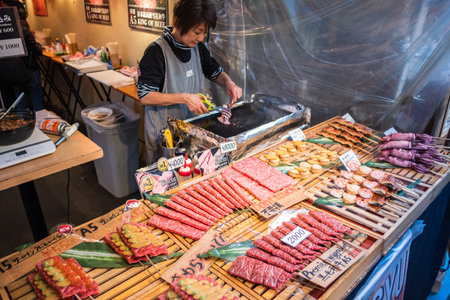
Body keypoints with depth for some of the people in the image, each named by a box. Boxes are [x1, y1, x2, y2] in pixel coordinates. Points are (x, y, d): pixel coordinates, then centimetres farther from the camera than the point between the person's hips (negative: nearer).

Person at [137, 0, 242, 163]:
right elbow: (145, 96, -21)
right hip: (163, 133, -6)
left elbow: (215, 71, 16)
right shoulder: (157, 51, -19)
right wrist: (184, 98, -28)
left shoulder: (198, 47, 1)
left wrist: (228, 82, -7)